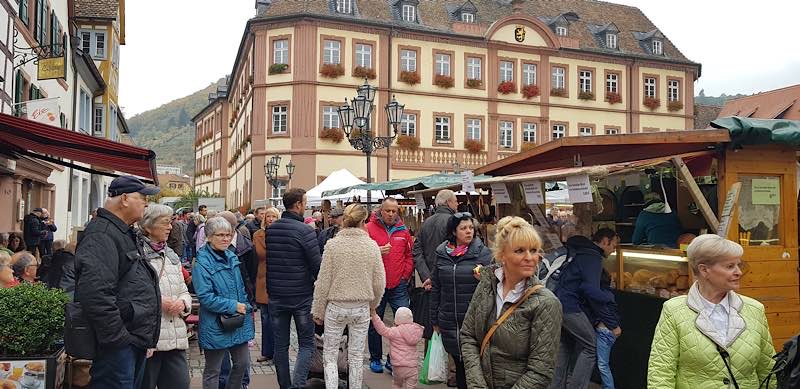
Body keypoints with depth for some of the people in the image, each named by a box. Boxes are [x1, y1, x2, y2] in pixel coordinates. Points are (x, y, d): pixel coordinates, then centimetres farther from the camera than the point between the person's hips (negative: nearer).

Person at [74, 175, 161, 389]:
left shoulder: (125, 234, 17)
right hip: (117, 344, -10)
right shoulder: (101, 235, -17)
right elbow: (96, 293, -28)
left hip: (135, 340, 10)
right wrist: (116, 338, -23)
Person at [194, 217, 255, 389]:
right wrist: (233, 306, -19)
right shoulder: (202, 263, -15)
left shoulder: (232, 257, 8)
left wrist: (246, 306, 6)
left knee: (243, 363, 15)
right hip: (216, 326, -7)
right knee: (212, 371, 8)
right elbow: (205, 297, -21)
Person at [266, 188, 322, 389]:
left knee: (280, 345, 13)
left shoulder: (270, 230, 2)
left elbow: (265, 262, 10)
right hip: (302, 295, -5)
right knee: (306, 344, 5)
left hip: (276, 295, 5)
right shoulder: (305, 231, -15)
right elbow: (317, 266, -14)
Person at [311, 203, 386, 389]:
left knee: (330, 355, 10)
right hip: (362, 308, 2)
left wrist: (318, 310, 4)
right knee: (356, 357, 13)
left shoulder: (333, 244, -9)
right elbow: (379, 282, -1)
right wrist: (373, 303, 17)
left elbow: (323, 281, -7)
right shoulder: (372, 245, -5)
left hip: (336, 307, -1)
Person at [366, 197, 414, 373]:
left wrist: (405, 275, 3)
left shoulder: (403, 230, 8)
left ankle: (394, 358, 11)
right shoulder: (369, 228, -2)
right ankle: (375, 359, 25)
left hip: (398, 286, 2)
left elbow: (409, 255, 14)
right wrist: (377, 252, -19)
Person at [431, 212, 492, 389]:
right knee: (459, 363, 13)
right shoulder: (442, 254, 5)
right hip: (449, 321, 3)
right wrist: (434, 320, 12)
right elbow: (435, 288, 11)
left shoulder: (483, 253, -3)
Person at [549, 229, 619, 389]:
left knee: (566, 345, 20)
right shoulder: (593, 257, -14)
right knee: (591, 347, -1)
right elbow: (591, 291, -21)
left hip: (558, 302, 10)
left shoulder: (580, 251, 16)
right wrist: (610, 296, -4)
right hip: (570, 307, -10)